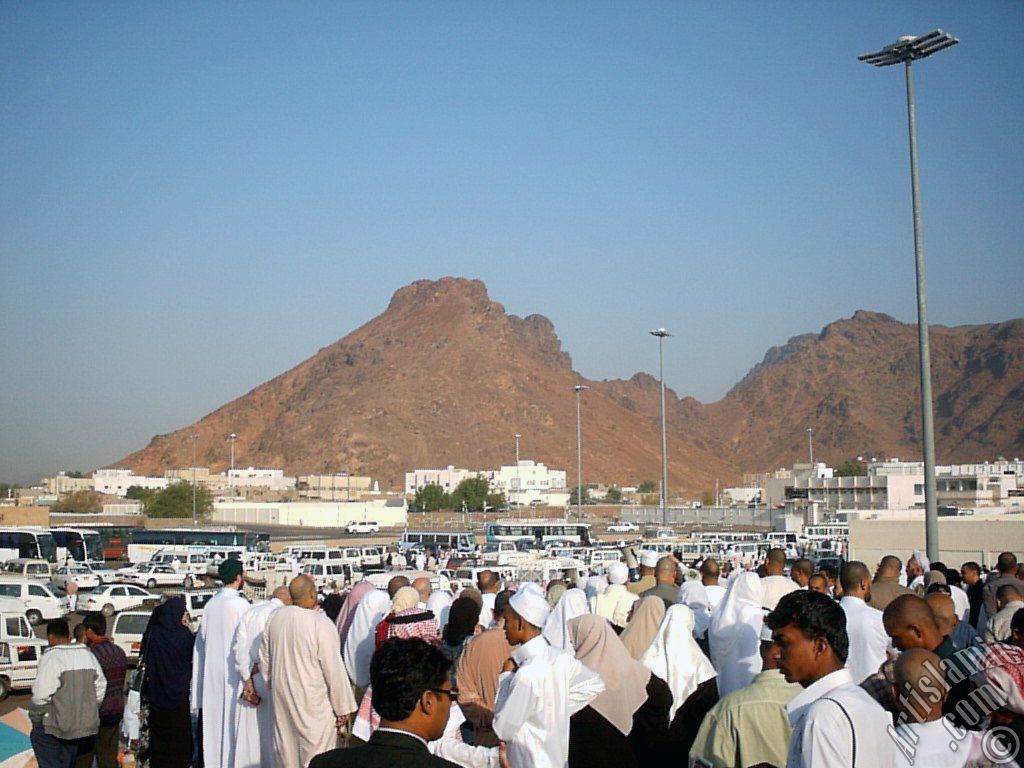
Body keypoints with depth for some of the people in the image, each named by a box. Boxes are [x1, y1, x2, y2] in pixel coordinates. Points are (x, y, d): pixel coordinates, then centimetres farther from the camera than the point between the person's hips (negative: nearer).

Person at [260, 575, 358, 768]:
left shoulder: (275, 617, -4)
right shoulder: (320, 623, -22)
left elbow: (264, 657, 9)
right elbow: (333, 667, -18)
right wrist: (343, 706, -9)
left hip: (282, 695, 6)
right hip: (313, 701, -6)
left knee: (286, 752, 19)